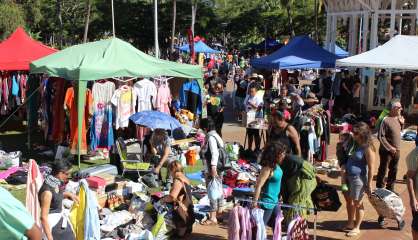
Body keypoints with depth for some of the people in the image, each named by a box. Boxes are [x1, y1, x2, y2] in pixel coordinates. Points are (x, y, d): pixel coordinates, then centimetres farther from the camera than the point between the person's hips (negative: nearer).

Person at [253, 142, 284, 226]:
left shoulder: (276, 165, 1)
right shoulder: (268, 168, -25)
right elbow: (258, 186, -26)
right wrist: (255, 202, -25)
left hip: (275, 201, 9)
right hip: (267, 202, -9)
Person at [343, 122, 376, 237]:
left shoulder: (368, 148, -18)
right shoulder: (356, 145, 7)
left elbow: (371, 168, -17)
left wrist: (369, 185, -16)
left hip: (359, 178, -8)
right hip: (349, 176, 8)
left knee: (357, 203, 5)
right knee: (349, 201, 17)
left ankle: (357, 228, 19)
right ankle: (350, 224, 32)